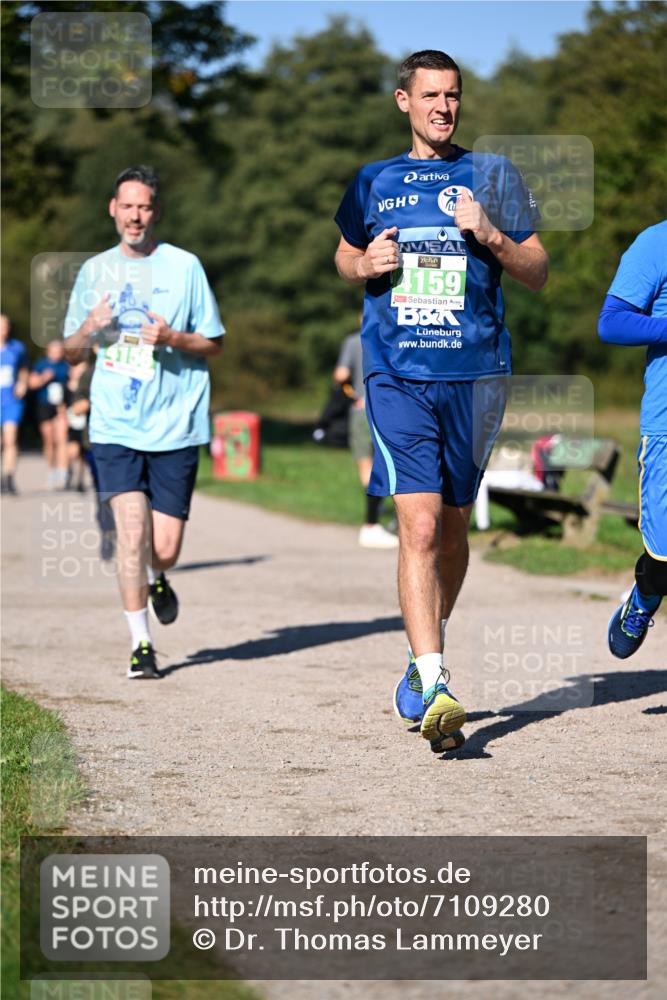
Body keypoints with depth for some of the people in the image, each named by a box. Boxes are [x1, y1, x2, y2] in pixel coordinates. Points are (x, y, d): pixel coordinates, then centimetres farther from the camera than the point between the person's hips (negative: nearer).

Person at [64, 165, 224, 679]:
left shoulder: (184, 266, 2)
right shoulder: (95, 271, 9)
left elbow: (213, 344, 5)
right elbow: (71, 350, 15)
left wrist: (172, 339, -14)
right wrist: (90, 328, -7)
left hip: (175, 425, -1)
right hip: (115, 425, 1)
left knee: (165, 548, -1)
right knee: (132, 532, -14)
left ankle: (157, 580, 36)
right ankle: (141, 644, -2)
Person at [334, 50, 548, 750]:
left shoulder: (492, 175, 8)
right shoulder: (373, 183, 11)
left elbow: (538, 273, 8)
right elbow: (344, 257, 26)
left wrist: (489, 236, -11)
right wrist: (364, 265, 3)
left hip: (473, 375, 1)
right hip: (397, 376, -1)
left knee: (451, 529, 12)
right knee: (419, 528, -15)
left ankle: (426, 652, 35)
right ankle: (434, 688, -20)